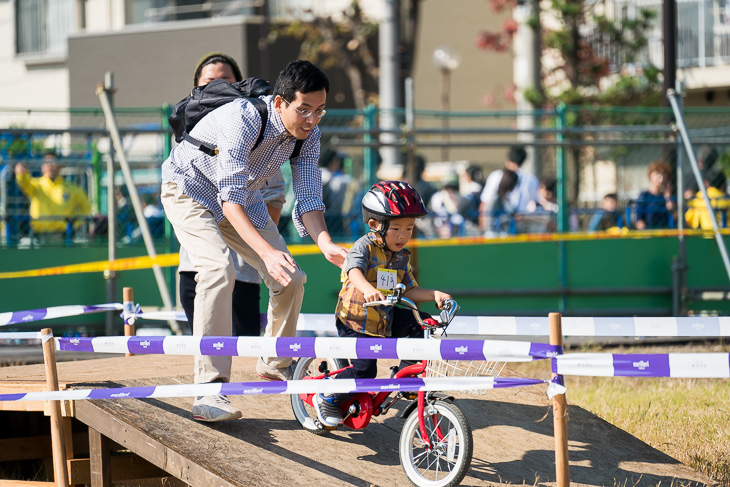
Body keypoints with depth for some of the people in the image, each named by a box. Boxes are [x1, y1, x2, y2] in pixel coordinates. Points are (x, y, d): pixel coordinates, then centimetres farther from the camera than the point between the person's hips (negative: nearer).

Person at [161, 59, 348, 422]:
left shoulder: (308, 133, -15)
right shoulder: (242, 121, -36)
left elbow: (308, 197, -13)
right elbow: (230, 200, -40)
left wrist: (325, 243, -33)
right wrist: (267, 251, -51)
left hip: (243, 195, 7)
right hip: (190, 189, -7)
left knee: (291, 279, -1)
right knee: (219, 270, -30)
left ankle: (275, 365, 24)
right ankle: (209, 390, -32)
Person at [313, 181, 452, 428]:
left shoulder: (402, 256, 6)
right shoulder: (365, 246, -16)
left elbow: (409, 290, 10)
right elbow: (354, 271, -36)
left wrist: (434, 294, -9)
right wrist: (367, 289, -58)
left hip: (385, 318, 7)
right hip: (355, 320, -7)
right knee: (364, 370, -18)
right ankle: (327, 398, 6)